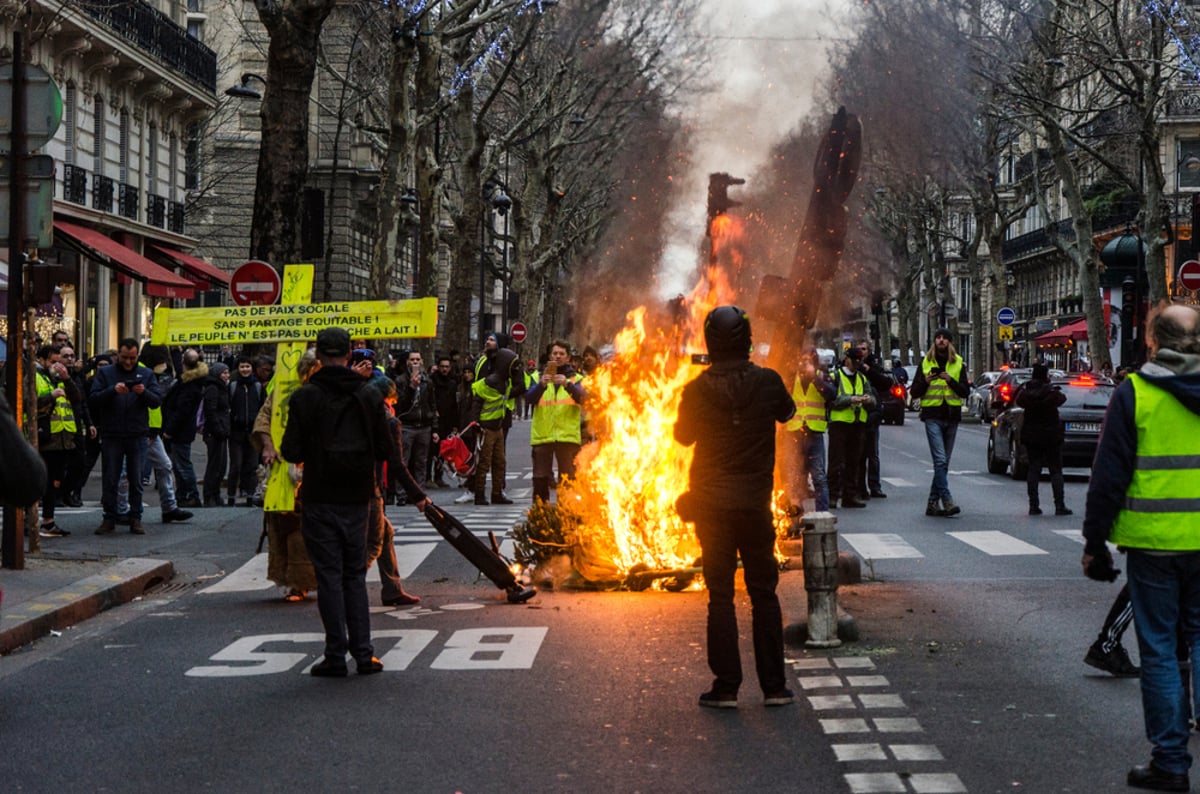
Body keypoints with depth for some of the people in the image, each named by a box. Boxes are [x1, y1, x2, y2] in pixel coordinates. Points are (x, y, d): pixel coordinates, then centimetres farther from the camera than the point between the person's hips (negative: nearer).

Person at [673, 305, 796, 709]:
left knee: (720, 594, 5)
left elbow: (683, 435, 9)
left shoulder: (697, 390, -8)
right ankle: (774, 686, 12)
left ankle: (726, 687, 5)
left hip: (710, 504, 0)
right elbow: (787, 412, 13)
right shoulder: (767, 381, -8)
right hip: (755, 502, 0)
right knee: (763, 592, 10)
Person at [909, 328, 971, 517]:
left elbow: (965, 392, 2)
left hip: (952, 416, 3)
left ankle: (933, 503, 13)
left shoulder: (958, 364, 9)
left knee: (943, 462, 6)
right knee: (940, 460, -15)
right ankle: (946, 501, -20)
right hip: (933, 416, -3)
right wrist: (925, 382, -13)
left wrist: (951, 380, -15)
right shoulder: (925, 363, 7)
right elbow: (914, 392, 6)